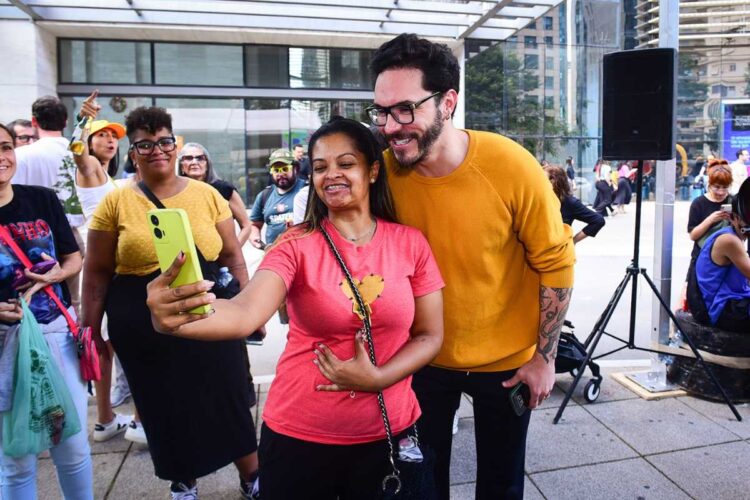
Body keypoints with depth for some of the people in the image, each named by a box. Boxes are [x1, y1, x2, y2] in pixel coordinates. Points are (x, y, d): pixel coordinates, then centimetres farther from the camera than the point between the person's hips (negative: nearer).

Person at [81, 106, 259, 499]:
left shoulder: (207, 194, 1)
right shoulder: (116, 202, -2)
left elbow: (232, 256, 6)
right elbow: (97, 272, 3)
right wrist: (91, 328, 1)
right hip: (143, 325, 0)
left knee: (229, 399, 7)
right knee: (165, 406, 12)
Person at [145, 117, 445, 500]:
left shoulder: (411, 243, -5)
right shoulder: (296, 245, -11)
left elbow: (429, 335, -1)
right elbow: (245, 313, -27)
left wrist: (378, 378, -16)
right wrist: (174, 321, -47)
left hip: (388, 432, 2)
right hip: (300, 435, -1)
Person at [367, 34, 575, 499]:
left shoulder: (512, 167, -24)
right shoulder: (383, 173, -17)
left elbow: (556, 262, -12)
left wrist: (544, 357, -8)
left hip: (507, 359, -1)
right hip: (423, 356, 2)